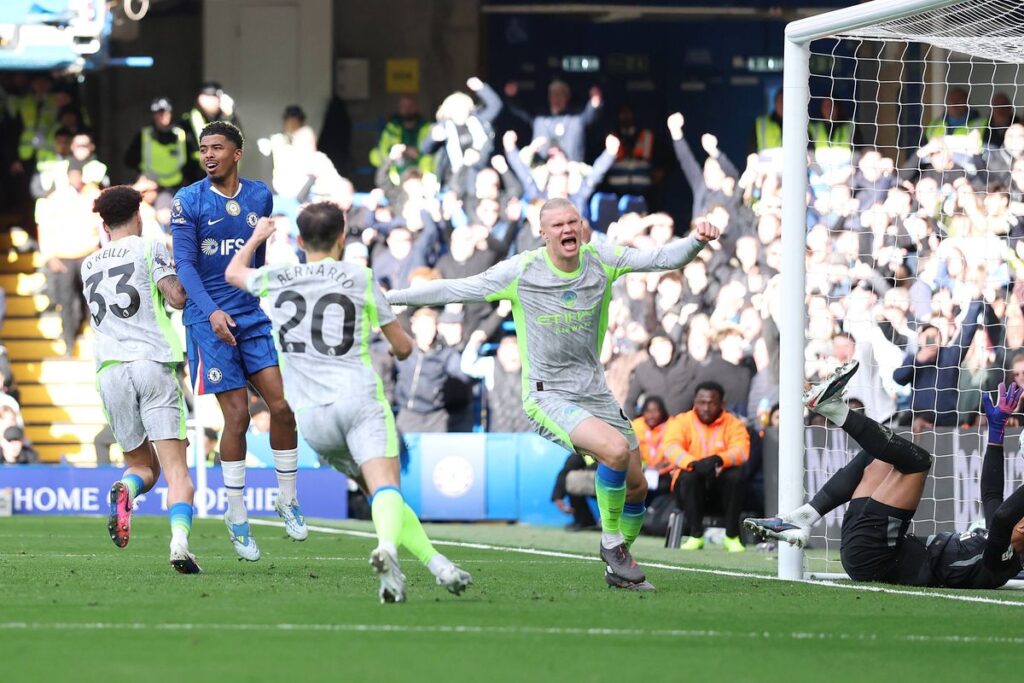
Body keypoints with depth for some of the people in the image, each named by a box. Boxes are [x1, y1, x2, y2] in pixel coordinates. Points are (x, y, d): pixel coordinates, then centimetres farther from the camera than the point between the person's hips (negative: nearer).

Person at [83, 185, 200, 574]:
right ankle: (179, 541, -31)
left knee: (142, 466, 16)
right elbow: (176, 297, -5)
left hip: (110, 371, 4)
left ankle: (125, 491, -20)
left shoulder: (89, 266, 22)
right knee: (176, 469, -8)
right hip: (153, 363, -4)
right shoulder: (149, 249, 6)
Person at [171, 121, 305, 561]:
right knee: (237, 416, -7)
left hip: (254, 315, 4)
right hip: (210, 321, -4)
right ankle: (237, 520, 5)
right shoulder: (188, 201, -6)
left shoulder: (260, 196, 6)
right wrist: (211, 311, -23)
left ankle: (288, 502, 14)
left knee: (282, 405, -5)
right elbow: (184, 264, -10)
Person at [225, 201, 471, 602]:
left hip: (311, 418, 3)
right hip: (359, 398, -3)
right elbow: (403, 347, 15)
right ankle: (387, 547, -51)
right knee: (385, 487, -19)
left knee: (375, 491, 15)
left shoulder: (277, 280, 14)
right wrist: (400, 344, 39)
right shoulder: (360, 279, 8)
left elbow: (234, 272, 39)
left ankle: (437, 564, 1)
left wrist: (256, 237, 56)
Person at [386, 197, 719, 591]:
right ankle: (611, 542, -9)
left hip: (595, 393, 5)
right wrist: (386, 298, -4)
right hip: (548, 396, -5)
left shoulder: (602, 260, 0)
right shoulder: (520, 271, -8)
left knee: (636, 486, 7)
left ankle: (618, 567, 30)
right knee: (616, 449, -29)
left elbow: (664, 258, -4)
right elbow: (453, 291, -3)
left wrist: (696, 241, -24)